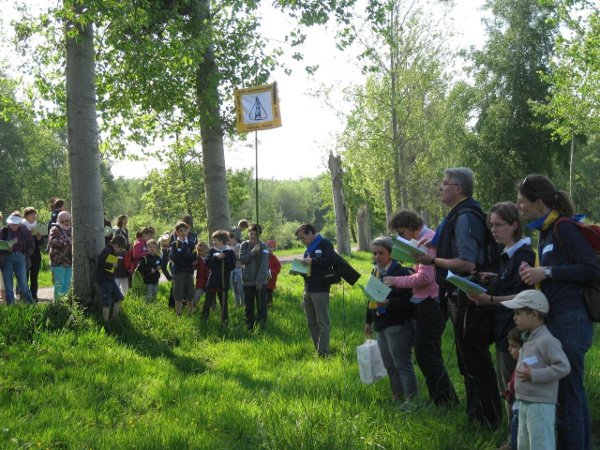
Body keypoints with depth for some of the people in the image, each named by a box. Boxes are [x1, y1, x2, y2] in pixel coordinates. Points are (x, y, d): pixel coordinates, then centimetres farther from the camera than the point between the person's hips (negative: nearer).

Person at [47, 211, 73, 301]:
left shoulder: (70, 230, 18)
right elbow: (52, 241, -19)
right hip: (58, 261, -7)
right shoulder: (55, 230, -3)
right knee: (59, 284, -6)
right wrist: (66, 242, -22)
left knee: (67, 284, 8)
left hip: (69, 261, 7)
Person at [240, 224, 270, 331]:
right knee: (249, 306, 10)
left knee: (261, 306, -3)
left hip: (260, 282, -3)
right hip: (247, 281, 3)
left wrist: (259, 280, -17)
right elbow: (242, 260, -8)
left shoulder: (263, 246, -7)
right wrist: (253, 251, -20)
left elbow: (264, 265, -11)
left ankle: (262, 326, 2)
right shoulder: (244, 245, 3)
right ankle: (249, 327, 20)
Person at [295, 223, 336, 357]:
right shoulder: (309, 248, 19)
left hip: (320, 289, -9)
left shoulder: (325, 244, -7)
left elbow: (332, 260, -21)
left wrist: (312, 262, -20)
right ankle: (318, 350, 19)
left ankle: (323, 352, -4)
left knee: (322, 322, -6)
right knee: (311, 323, 12)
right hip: (308, 289, 9)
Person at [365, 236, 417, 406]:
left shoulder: (401, 273, -13)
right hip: (381, 326, 8)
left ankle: (411, 399, -1)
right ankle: (397, 397, 23)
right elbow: (371, 298, 21)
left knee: (403, 364, -6)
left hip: (398, 325, -8)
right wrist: (368, 321, 25)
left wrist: (388, 303, -30)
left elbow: (408, 301, -19)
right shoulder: (375, 272, 12)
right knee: (389, 365, 14)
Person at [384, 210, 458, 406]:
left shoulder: (427, 240, -14)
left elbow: (425, 277, -22)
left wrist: (396, 281, -13)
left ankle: (446, 399, -4)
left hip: (429, 305, -10)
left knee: (425, 354, -8)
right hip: (427, 304, 10)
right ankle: (443, 398, 19)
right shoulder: (425, 238, 17)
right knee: (430, 354, 14)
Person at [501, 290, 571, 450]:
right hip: (525, 403, 10)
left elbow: (563, 367, -25)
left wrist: (534, 375, -24)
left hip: (541, 405, -10)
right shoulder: (529, 339, 14)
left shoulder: (546, 341, -17)